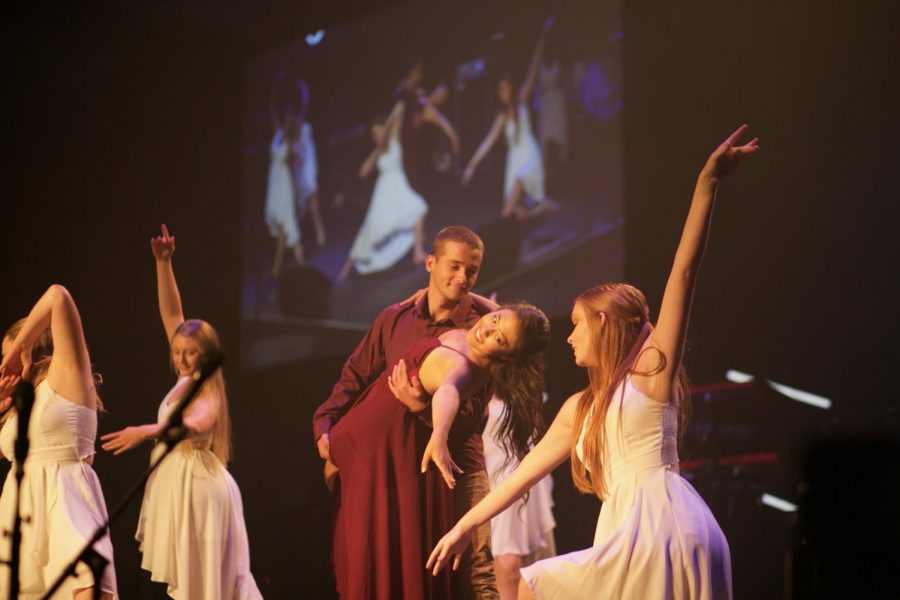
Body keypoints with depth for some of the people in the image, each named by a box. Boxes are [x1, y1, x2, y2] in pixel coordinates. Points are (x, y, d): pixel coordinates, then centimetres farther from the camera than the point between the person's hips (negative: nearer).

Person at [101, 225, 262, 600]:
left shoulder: (208, 396, -12)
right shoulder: (185, 381, 7)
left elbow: (194, 425, -37)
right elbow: (171, 314, 6)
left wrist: (148, 431, -52)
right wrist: (163, 263, -1)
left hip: (198, 485, -7)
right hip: (173, 483, 7)